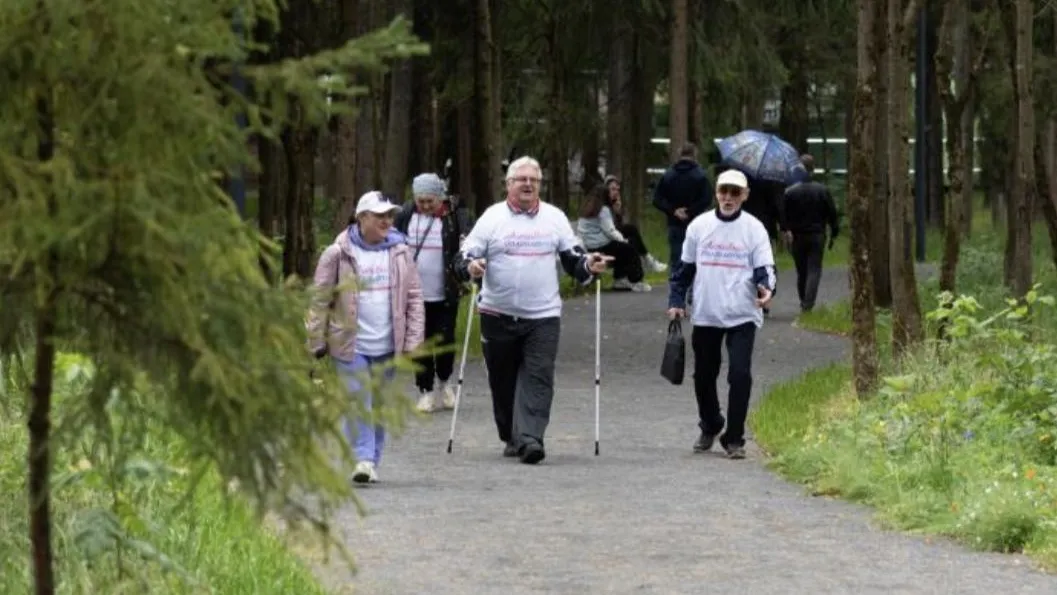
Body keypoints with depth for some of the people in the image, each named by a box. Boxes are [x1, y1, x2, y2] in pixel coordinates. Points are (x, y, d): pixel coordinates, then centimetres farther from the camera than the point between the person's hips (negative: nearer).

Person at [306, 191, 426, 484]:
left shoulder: (400, 253, 6)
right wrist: (317, 343, -4)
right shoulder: (338, 255, -5)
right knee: (358, 402, -11)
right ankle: (362, 459, -11)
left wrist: (413, 340, 0)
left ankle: (372, 461, 18)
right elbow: (320, 301, -3)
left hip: (387, 346, 3)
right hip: (351, 345, -3)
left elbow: (414, 298, 7)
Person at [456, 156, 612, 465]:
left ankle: (529, 438, -21)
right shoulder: (492, 217, 2)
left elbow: (573, 257, 15)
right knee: (504, 381, 8)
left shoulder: (555, 217, 9)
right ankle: (511, 437, 23)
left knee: (538, 379, -13)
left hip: (543, 316, 0)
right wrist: (470, 266, -24)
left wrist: (589, 265, -7)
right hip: (498, 316, 0)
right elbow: (467, 256, -1)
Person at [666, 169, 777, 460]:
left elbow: (764, 267, -4)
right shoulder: (699, 226, 4)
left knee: (740, 375, -12)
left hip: (742, 316, -3)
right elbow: (685, 267, 12)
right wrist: (676, 301, 7)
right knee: (704, 375, 13)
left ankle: (734, 438, -3)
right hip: (705, 316, 3)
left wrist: (766, 288, -25)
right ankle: (709, 427, 35)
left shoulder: (754, 228, -1)